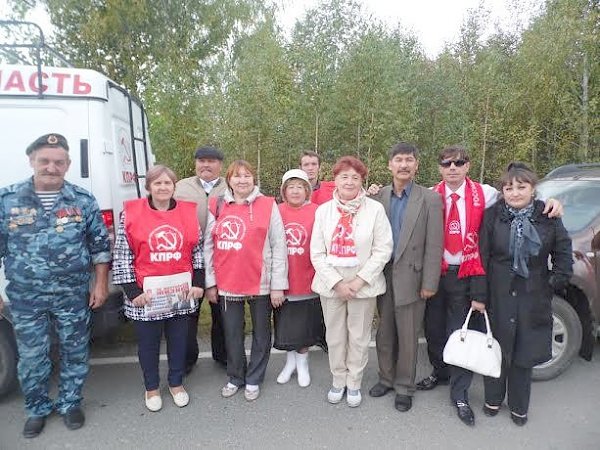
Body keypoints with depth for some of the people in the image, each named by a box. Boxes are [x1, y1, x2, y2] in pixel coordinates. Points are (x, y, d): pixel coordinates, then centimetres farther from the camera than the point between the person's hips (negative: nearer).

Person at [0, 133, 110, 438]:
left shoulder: (83, 200, -2)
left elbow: (100, 245, 2)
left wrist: (100, 284, 0)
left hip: (73, 296, 0)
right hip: (26, 298, 1)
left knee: (75, 353, 13)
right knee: (31, 358, 13)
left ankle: (69, 403, 35)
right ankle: (37, 409, 36)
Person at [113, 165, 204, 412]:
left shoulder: (189, 212, 2)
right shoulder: (131, 213, -5)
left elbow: (197, 251, 8)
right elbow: (122, 255, -5)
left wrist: (198, 283, 3)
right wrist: (132, 291, -8)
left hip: (181, 291, 2)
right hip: (145, 293, -2)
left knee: (178, 341, 16)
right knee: (148, 343, 14)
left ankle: (176, 384, 37)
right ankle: (152, 388, 36)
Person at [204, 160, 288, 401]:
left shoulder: (268, 205, -4)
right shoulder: (216, 207, 3)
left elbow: (279, 247, -6)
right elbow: (208, 247, 5)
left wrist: (278, 284, -8)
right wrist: (210, 282, 3)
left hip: (261, 284, -2)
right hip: (227, 284, 2)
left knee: (261, 334, 12)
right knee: (232, 335, 14)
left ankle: (253, 379, 31)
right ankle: (235, 377, 34)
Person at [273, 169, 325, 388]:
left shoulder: (316, 212, -8)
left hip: (307, 280, -2)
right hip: (283, 280, 2)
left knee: (304, 325, 12)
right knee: (285, 326, 15)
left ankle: (302, 363, 35)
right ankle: (290, 361, 38)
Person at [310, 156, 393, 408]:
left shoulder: (375, 209, -6)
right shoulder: (323, 210, 1)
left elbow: (383, 250, -7)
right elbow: (317, 253, -1)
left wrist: (359, 280, -13)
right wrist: (337, 282, -10)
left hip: (363, 284, -1)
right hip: (331, 284, 2)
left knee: (359, 337, 10)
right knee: (335, 336, 13)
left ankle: (354, 383, 31)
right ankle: (338, 380, 34)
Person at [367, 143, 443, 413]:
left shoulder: (430, 200, -5)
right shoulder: (379, 197, 4)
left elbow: (434, 245, -7)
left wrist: (429, 283, -10)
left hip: (410, 278, -3)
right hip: (383, 276, 3)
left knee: (408, 337, 8)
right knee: (384, 333, 16)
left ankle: (404, 387, 26)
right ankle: (386, 378, 34)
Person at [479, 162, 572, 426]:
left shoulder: (547, 217, -1)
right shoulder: (492, 216, -5)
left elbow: (563, 252, 8)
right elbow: (482, 257, -6)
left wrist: (557, 281, 0)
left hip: (533, 298, 1)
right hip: (498, 295, -1)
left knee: (524, 354, 12)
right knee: (496, 350, 10)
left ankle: (518, 407, 32)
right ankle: (493, 399, 33)